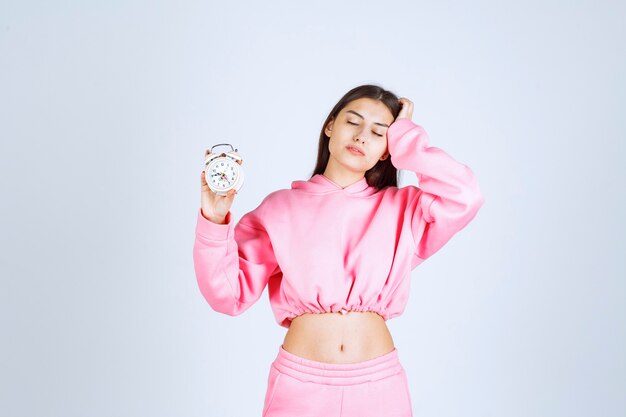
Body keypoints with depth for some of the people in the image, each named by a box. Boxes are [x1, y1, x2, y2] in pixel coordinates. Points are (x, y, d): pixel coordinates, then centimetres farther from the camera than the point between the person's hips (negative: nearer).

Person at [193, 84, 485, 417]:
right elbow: (229, 294, -3)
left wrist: (404, 136, -4)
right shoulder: (280, 208, 1)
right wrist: (215, 222, -19)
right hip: (299, 384, 0)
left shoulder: (401, 207, 4)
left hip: (378, 384, 1)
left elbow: (465, 198, -15)